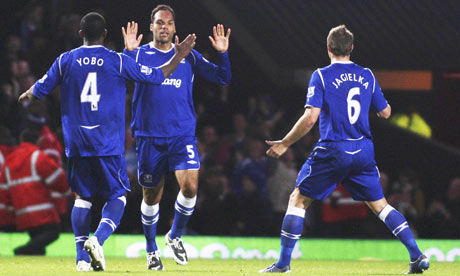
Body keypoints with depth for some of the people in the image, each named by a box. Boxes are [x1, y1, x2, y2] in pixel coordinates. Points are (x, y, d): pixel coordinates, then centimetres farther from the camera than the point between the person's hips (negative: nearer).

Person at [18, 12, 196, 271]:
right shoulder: (118, 61, -2)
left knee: (83, 197, 12)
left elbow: (40, 89, 13)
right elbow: (157, 76, 5)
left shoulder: (66, 61, 3)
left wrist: (27, 95, 36)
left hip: (76, 143, 2)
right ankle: (98, 239, -19)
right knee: (117, 196, 6)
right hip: (109, 145, -2)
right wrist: (178, 57, 20)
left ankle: (82, 257, 2)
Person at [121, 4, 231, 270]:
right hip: (149, 136, -1)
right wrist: (128, 52, -28)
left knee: (190, 187, -17)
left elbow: (223, 77, 8)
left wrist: (223, 54, -9)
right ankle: (152, 250, 24)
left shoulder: (188, 56, 8)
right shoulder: (140, 55, 2)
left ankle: (176, 236, 8)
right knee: (152, 195, 6)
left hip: (183, 134, 1)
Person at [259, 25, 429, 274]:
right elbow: (385, 112, 15)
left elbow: (310, 117, -15)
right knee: (379, 205, 15)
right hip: (363, 151, 4)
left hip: (332, 151, -4)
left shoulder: (322, 76, -6)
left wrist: (284, 144, -6)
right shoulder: (367, 76, 7)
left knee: (298, 200, 8)